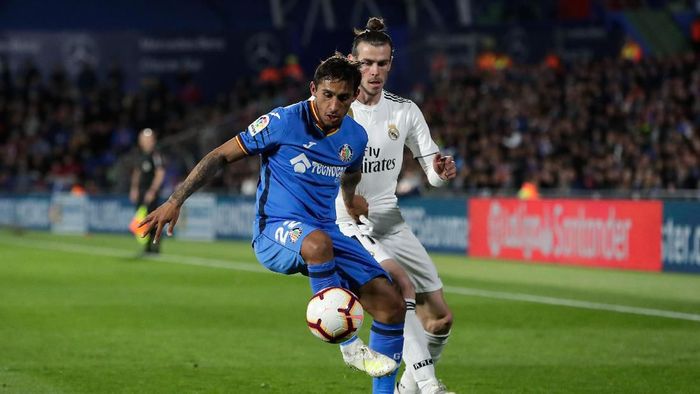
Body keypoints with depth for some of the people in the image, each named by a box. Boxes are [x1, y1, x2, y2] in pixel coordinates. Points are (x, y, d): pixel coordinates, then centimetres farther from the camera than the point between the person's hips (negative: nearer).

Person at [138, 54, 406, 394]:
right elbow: (222, 155, -6)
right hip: (275, 233, -6)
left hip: (328, 232, 6)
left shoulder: (356, 137, 4)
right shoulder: (283, 122, -12)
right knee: (318, 243, -42)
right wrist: (176, 200, -10)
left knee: (392, 305, -7)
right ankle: (347, 344, -28)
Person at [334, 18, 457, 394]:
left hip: (389, 221, 6)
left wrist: (441, 170, -20)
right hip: (346, 223, -6)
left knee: (440, 319, 3)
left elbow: (432, 172, 5)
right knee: (402, 284, -31)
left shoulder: (404, 110, 3)